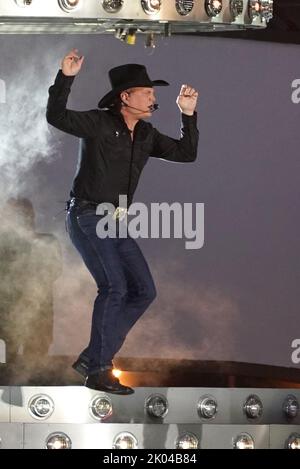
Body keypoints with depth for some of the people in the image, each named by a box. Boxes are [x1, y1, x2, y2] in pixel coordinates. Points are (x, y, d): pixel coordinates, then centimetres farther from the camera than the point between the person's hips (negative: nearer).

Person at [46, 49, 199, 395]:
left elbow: (185, 154, 12)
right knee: (114, 287, -19)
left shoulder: (146, 135, 11)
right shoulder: (99, 123, -9)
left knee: (144, 291, 4)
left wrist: (188, 115, 3)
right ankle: (98, 371, -12)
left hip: (115, 223, 8)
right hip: (86, 217, -8)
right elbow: (57, 117, -21)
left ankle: (92, 358, 9)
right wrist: (66, 77, -32)